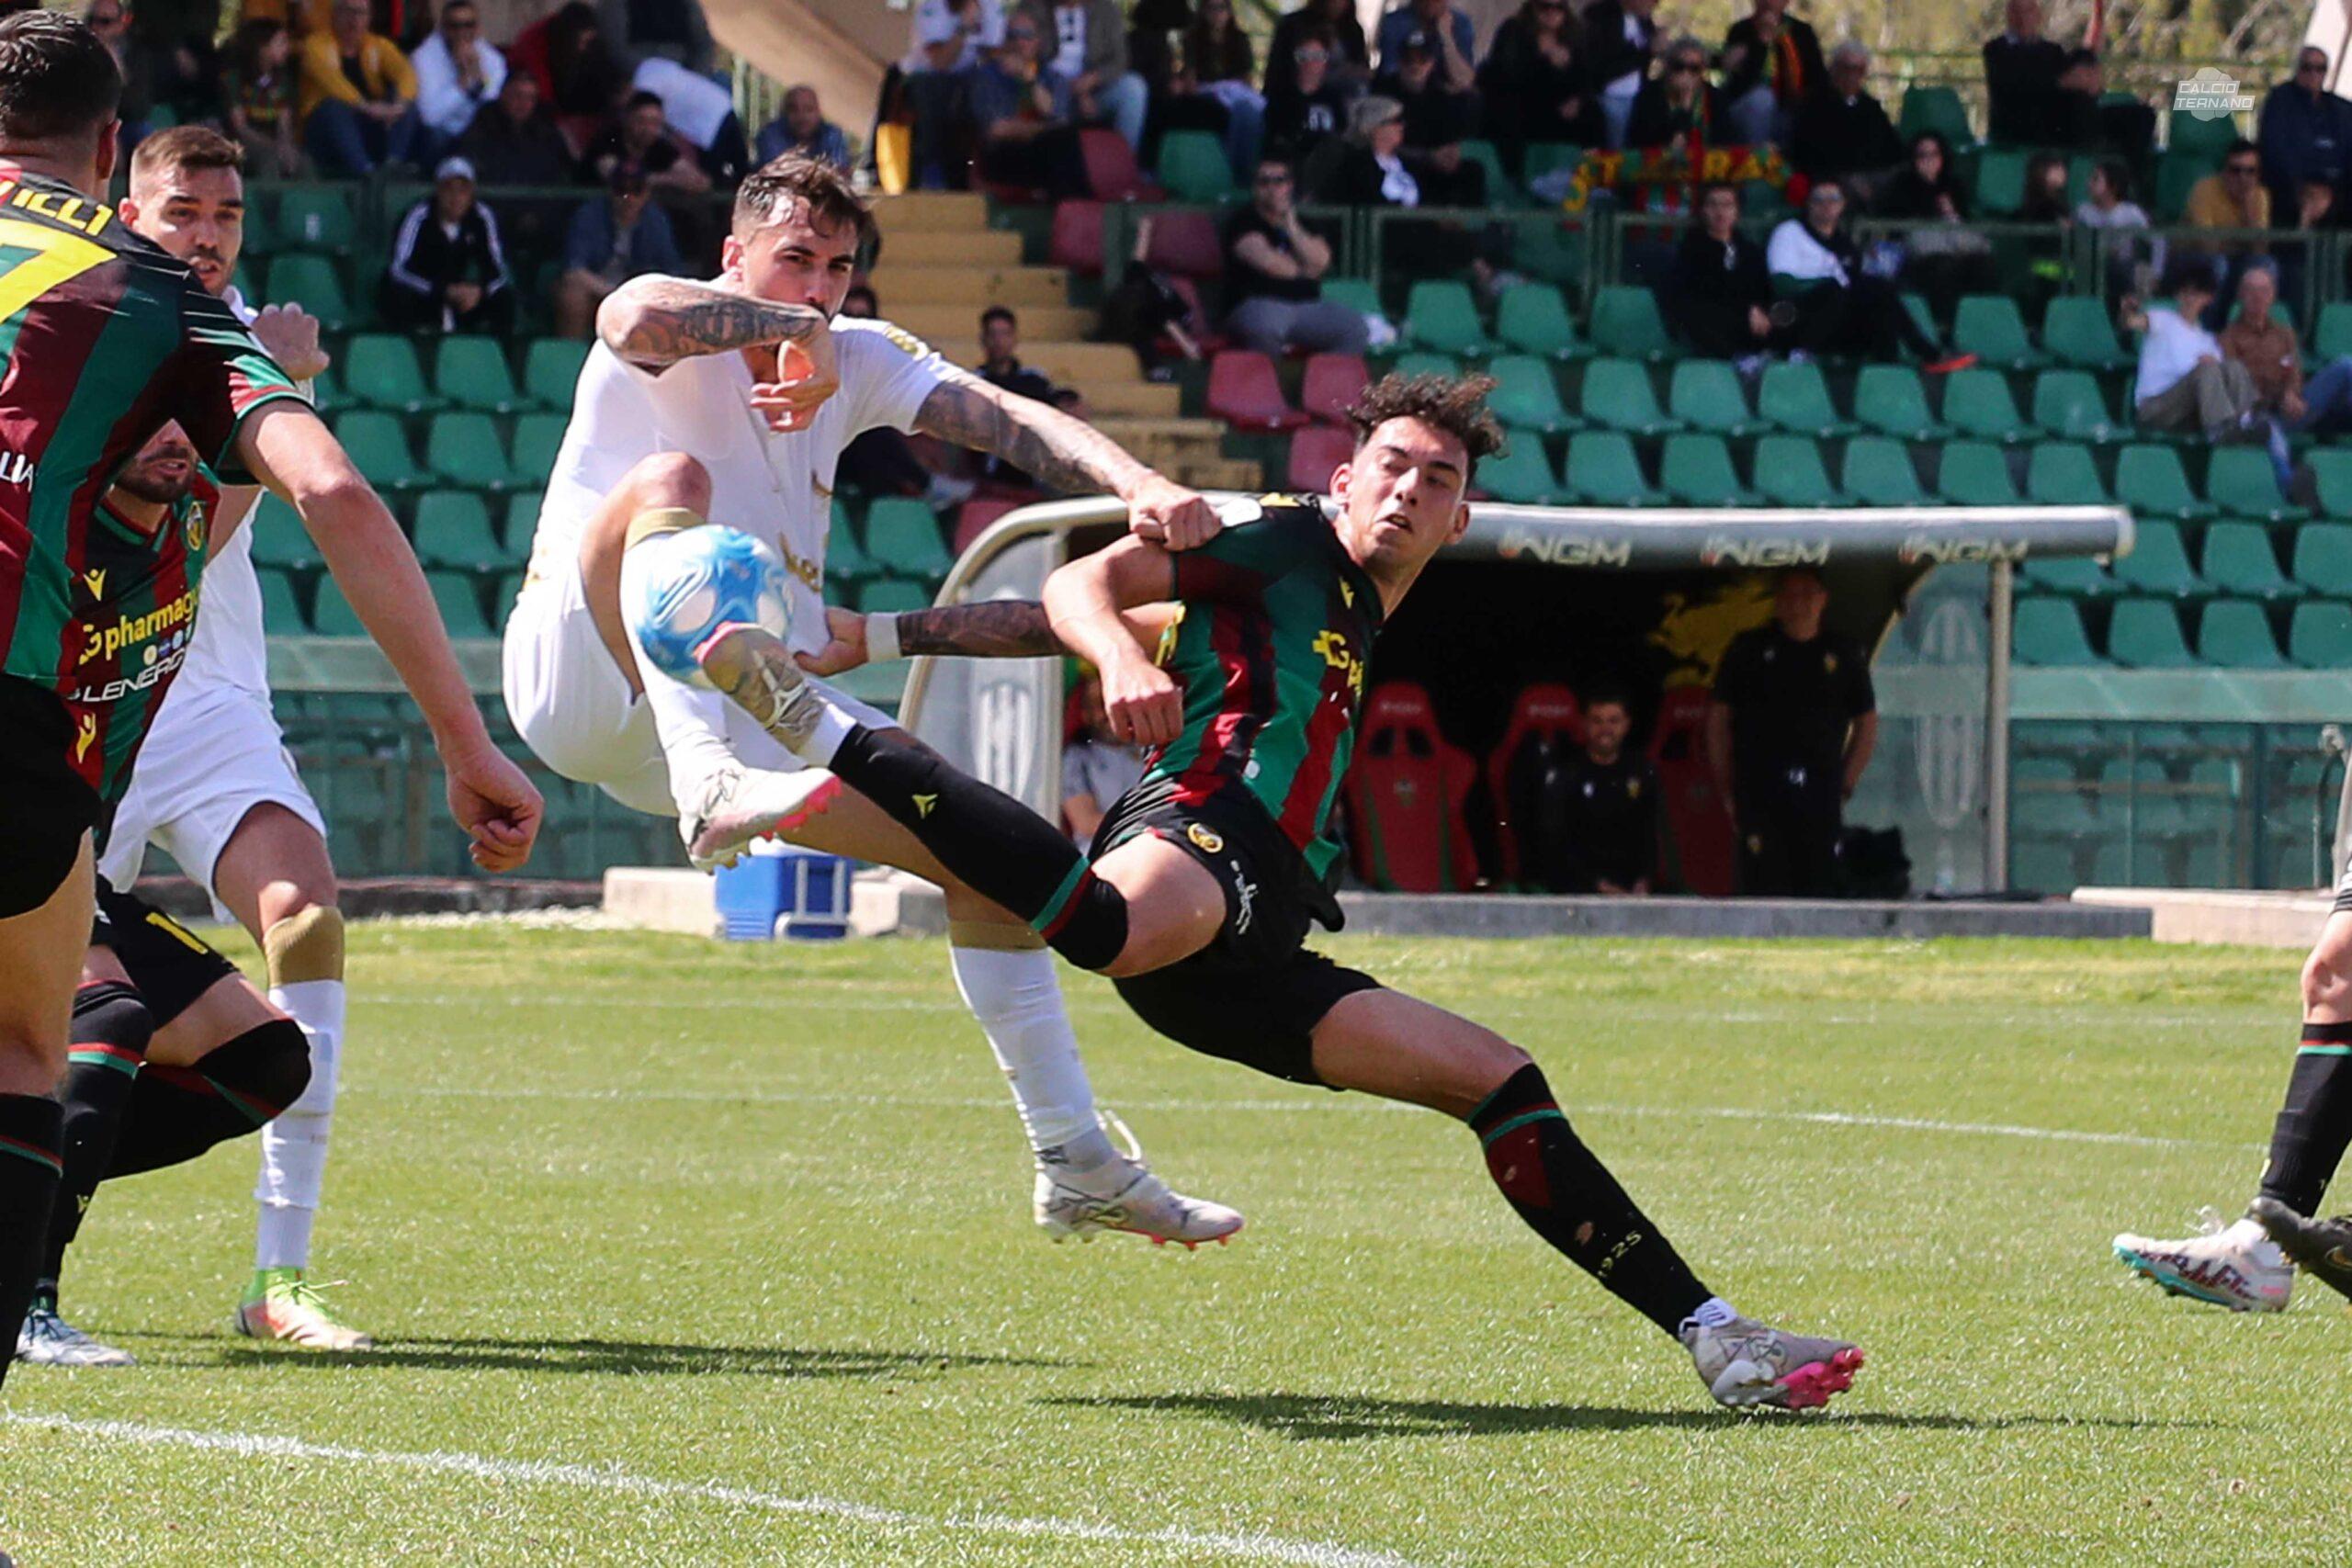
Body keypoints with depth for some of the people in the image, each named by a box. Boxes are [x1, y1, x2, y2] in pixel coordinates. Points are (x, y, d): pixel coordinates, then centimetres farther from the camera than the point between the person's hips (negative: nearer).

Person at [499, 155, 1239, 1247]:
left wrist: (1140, 487, -23)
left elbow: (1013, 422, -6)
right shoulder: (676, 343, -8)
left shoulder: (854, 362, 10)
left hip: (762, 703, 7)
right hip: (582, 684, -7)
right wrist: (789, 328, -23)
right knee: (670, 477, -34)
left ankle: (1075, 1165, 11)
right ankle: (709, 789, -57)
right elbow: (641, 317, -37)